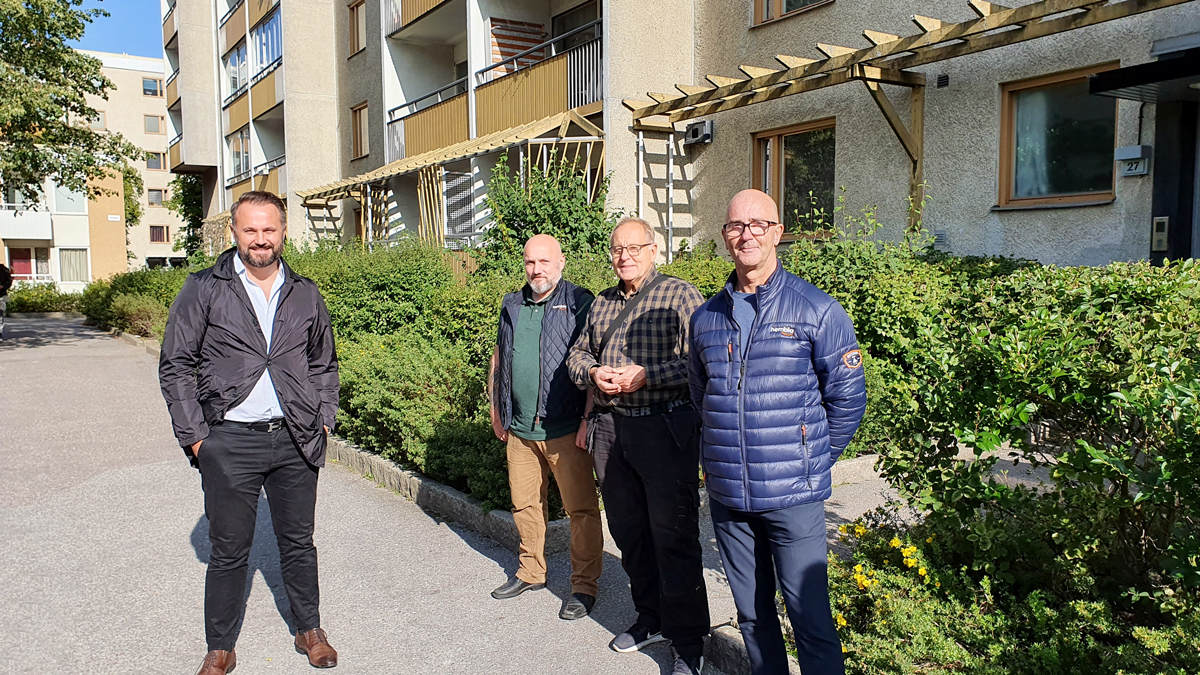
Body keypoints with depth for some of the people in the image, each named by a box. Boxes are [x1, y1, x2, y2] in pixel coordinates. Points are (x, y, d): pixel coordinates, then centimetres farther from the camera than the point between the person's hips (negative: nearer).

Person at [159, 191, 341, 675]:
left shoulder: (305, 295, 8)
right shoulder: (204, 290, 0)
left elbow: (324, 363, 19)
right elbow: (176, 366, 1)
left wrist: (324, 418, 8)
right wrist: (194, 436, -5)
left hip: (295, 441, 2)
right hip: (230, 442, -2)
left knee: (298, 543, 13)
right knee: (229, 551, 8)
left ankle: (309, 631, 30)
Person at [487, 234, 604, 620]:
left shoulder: (579, 303, -5)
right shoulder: (512, 306, 13)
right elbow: (499, 358, 22)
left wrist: (588, 418, -15)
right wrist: (496, 411, 17)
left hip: (566, 429, -6)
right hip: (520, 429, 6)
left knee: (581, 509, 0)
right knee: (524, 504, 16)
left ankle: (584, 586, 13)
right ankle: (531, 572, 33)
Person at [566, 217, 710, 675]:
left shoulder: (680, 296, -4)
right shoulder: (601, 304, 16)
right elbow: (577, 353, 20)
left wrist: (645, 375, -21)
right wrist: (593, 373, -2)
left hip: (665, 427, -6)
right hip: (610, 429, 7)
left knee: (673, 536, -2)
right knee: (628, 531, 15)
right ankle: (651, 619, 33)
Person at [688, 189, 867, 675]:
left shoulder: (816, 310, -6)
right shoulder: (706, 318, 8)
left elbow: (847, 397, -1)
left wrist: (812, 462, 1)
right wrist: (724, 454, 13)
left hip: (793, 495, -4)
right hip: (726, 493, 4)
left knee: (809, 613, 1)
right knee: (751, 610, 16)